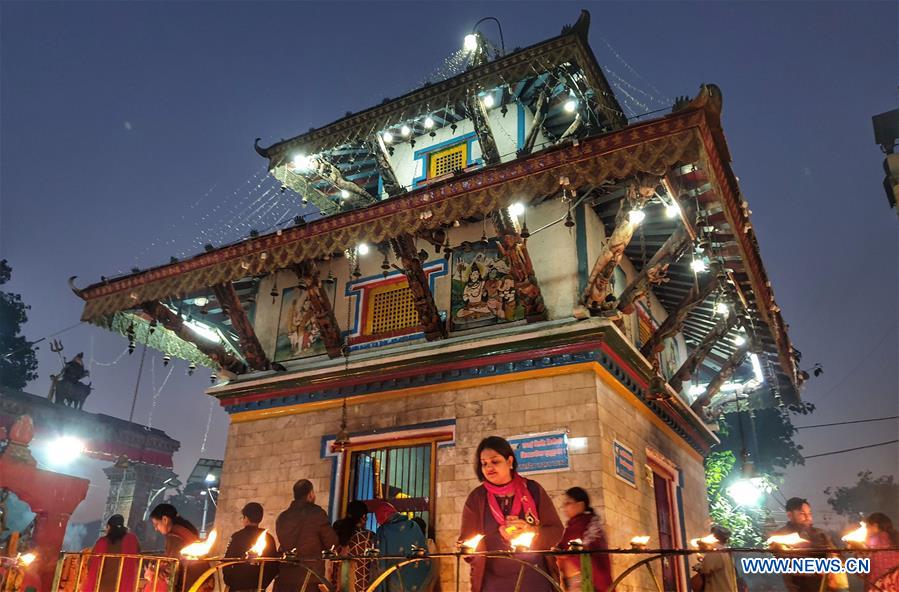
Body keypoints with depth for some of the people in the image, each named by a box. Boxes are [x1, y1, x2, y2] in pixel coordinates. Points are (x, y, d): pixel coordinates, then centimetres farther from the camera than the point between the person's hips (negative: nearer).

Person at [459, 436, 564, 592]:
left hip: (535, 578, 1)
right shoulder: (476, 498, -2)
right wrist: (500, 536, -18)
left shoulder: (533, 489, 0)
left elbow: (556, 530, 2)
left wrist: (532, 532, -17)